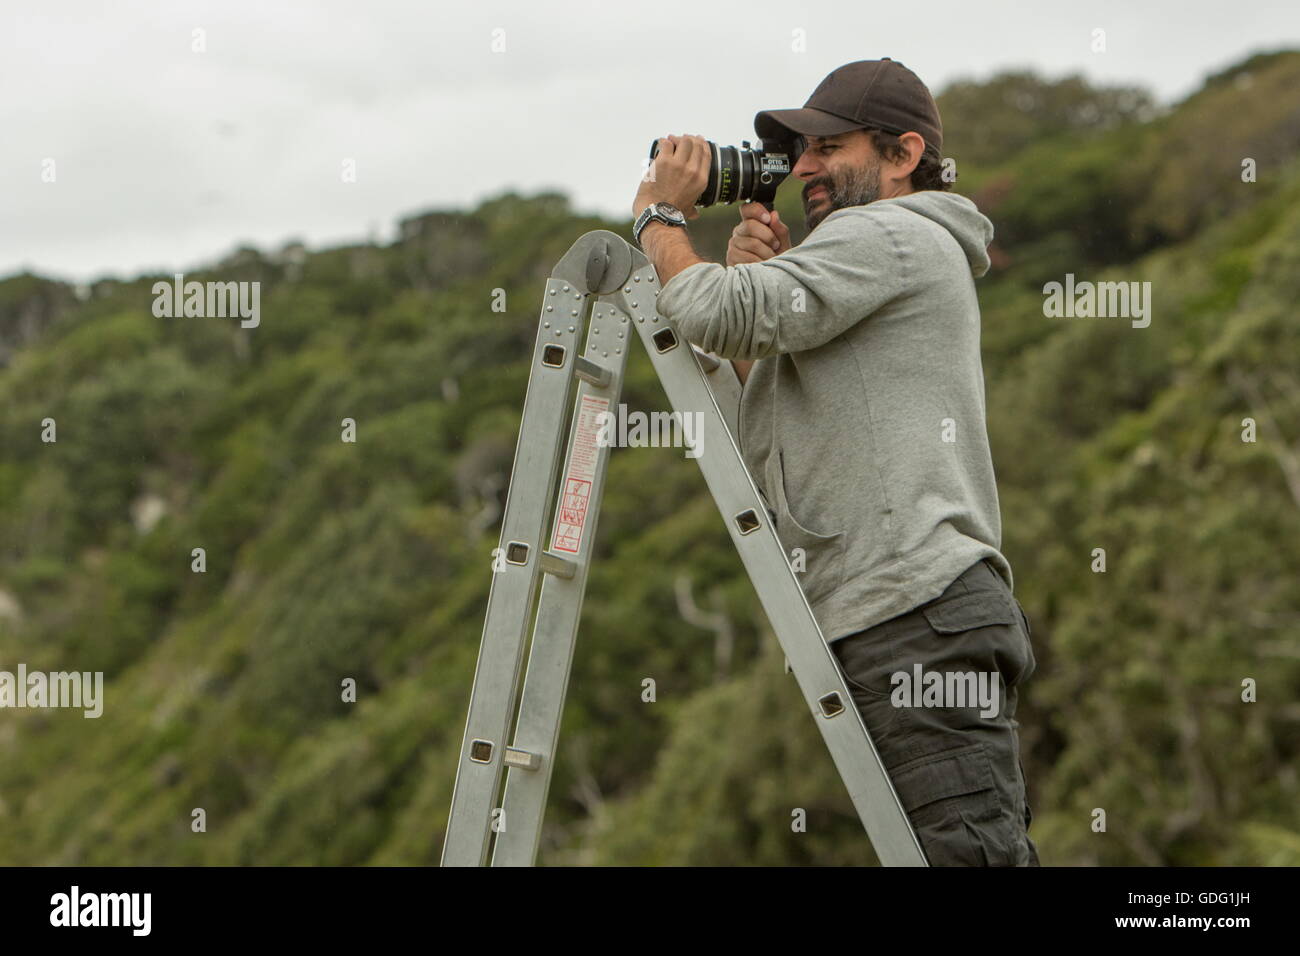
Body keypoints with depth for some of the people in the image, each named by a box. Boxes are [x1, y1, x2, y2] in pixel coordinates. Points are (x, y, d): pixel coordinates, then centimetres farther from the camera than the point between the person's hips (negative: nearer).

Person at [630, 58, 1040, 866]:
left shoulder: (887, 235, -2)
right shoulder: (914, 256, 29)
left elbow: (715, 315, -15)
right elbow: (764, 450, 28)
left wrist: (661, 217, 5)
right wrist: (762, 275, 17)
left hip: (920, 616, -11)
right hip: (895, 619, 11)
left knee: (970, 850, -16)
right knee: (971, 848, 7)